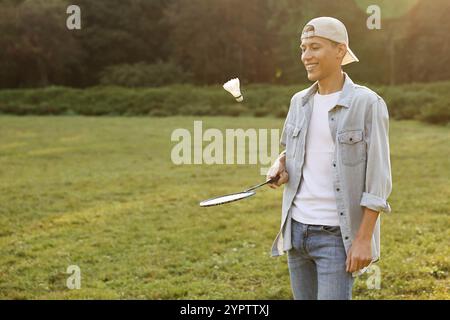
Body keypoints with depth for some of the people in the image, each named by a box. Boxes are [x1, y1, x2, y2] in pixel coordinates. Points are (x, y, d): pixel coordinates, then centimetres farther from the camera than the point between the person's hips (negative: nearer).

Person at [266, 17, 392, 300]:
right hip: (297, 230, 6)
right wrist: (280, 167, -3)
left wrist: (364, 238, -16)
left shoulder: (368, 104, -11)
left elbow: (378, 179, -12)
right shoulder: (300, 101, 7)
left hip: (337, 236, -6)